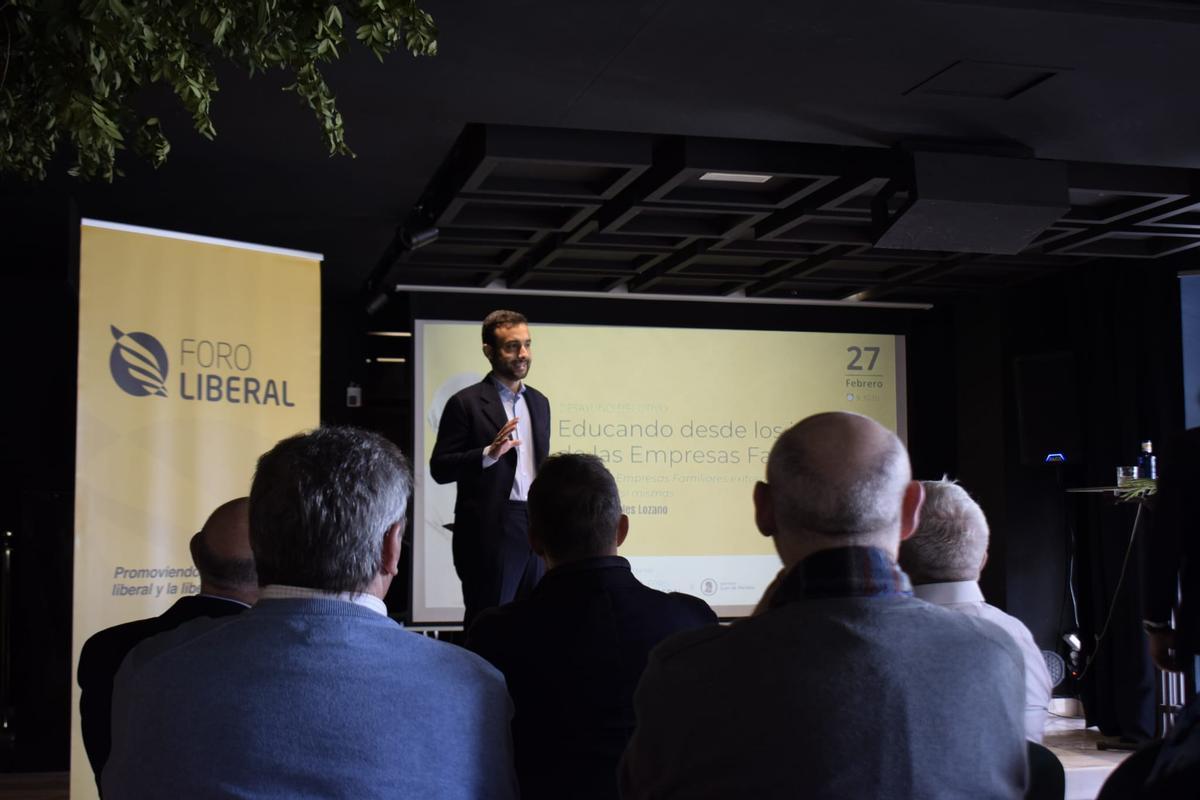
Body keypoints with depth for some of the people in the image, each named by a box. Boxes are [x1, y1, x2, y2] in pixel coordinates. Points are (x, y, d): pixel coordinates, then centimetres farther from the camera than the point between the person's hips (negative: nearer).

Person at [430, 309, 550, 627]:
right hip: (490, 530, -6)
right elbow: (440, 469, -8)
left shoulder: (539, 402, 15)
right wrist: (490, 453, -21)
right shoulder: (466, 403, -5)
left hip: (536, 527, 6)